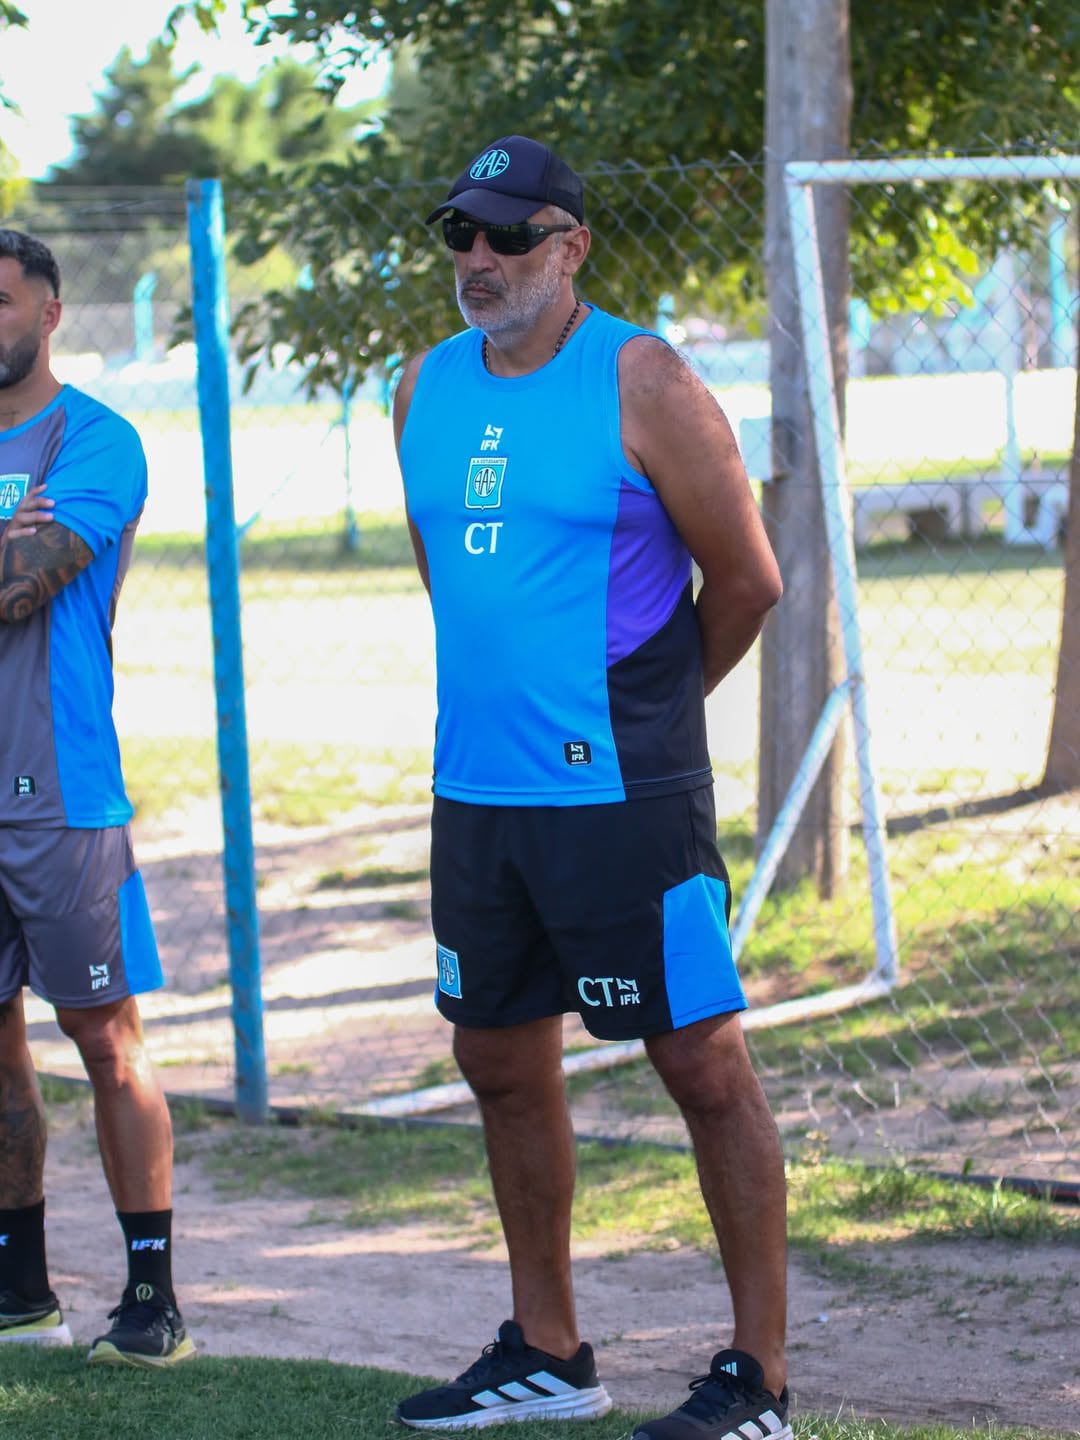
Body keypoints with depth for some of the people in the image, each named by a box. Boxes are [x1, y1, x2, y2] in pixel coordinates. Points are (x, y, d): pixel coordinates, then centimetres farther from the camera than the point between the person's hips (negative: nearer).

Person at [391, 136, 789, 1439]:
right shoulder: (426, 390, 10)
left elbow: (747, 579, -4)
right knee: (502, 1063, 13)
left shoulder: (638, 381, -9)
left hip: (622, 795, -7)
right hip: (475, 792, 7)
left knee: (702, 1063, -4)